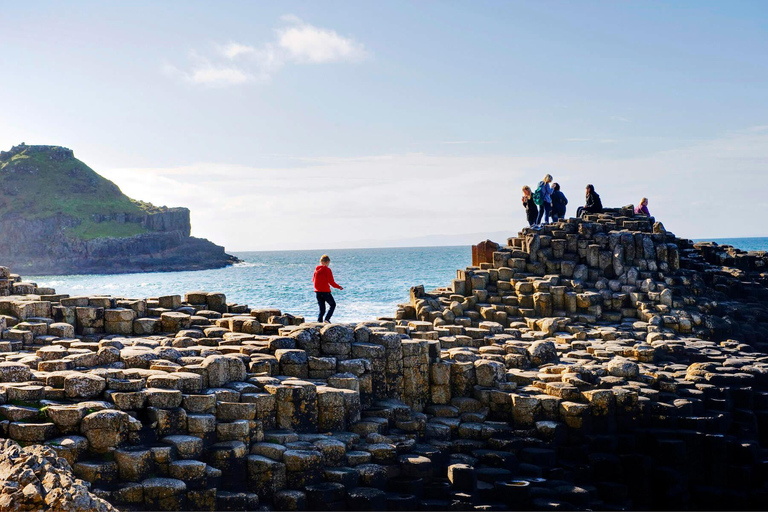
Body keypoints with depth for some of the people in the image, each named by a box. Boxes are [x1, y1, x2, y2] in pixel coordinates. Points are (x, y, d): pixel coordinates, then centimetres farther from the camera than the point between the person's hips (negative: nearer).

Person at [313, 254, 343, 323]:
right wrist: (339, 287, 3)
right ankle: (327, 319, -1)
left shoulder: (316, 269, 6)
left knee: (322, 309, 12)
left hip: (317, 292, 5)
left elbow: (313, 280, 17)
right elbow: (331, 282, -12)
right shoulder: (327, 270, -11)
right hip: (325, 291, -5)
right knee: (333, 304, 15)